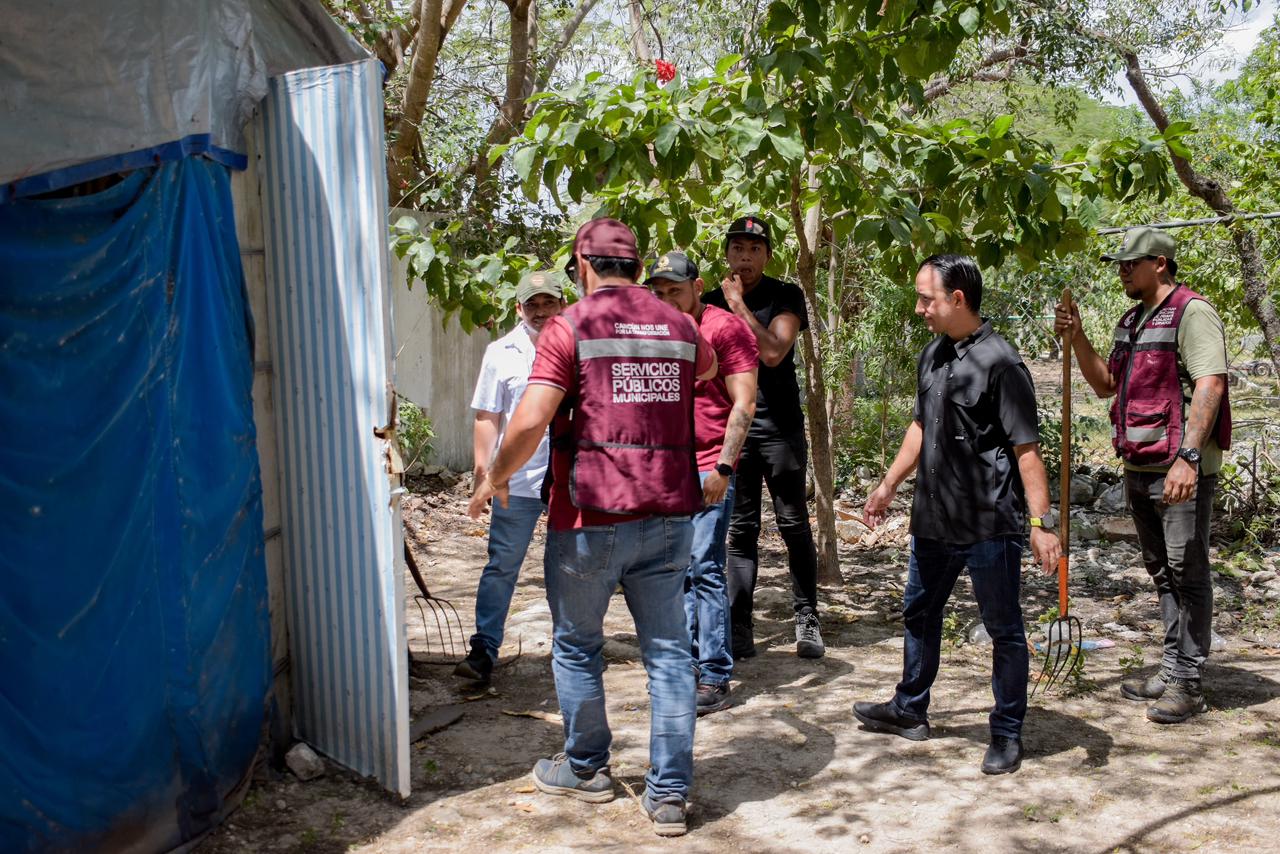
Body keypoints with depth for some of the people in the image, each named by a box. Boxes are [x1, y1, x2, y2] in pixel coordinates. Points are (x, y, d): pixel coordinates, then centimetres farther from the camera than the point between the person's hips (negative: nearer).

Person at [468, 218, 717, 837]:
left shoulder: (569, 329, -8)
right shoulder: (679, 327, 8)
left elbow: (530, 421, -17)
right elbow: (707, 370, 32)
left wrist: (495, 478, -2)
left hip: (590, 517, -4)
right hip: (667, 514, 4)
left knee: (576, 645, 15)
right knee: (667, 651, 9)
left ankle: (586, 769, 30)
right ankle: (670, 794, 12)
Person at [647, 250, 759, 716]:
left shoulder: (725, 328, -6)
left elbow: (744, 404, -11)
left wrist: (723, 466, -17)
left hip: (708, 468, -7)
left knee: (704, 568, -9)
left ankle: (715, 680, -4)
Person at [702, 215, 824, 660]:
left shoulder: (785, 296, -1)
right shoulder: (711, 302, 9)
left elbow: (773, 352, -17)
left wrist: (738, 304, -13)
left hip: (780, 425, -2)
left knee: (794, 524, 2)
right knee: (740, 529, 3)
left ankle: (807, 620, 12)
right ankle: (739, 631, 5)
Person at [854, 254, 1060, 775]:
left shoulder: (998, 362, -16)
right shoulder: (933, 355, 8)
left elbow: (1026, 450, -18)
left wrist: (1041, 525, -22)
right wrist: (888, 486, 22)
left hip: (989, 523, -8)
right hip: (934, 518, 9)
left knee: (1003, 630, 6)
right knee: (919, 613, 21)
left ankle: (1007, 735, 20)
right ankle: (909, 710, 39)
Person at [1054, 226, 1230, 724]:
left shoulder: (1191, 313, -11)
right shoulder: (1131, 322, 17)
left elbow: (1210, 385, -21)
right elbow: (1105, 385, 22)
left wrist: (1187, 457, -29)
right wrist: (1076, 339, 8)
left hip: (1182, 470, -9)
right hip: (1138, 467, 9)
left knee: (1187, 572, -3)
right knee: (1161, 570, 14)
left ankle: (1188, 683, 3)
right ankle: (1171, 669, 24)